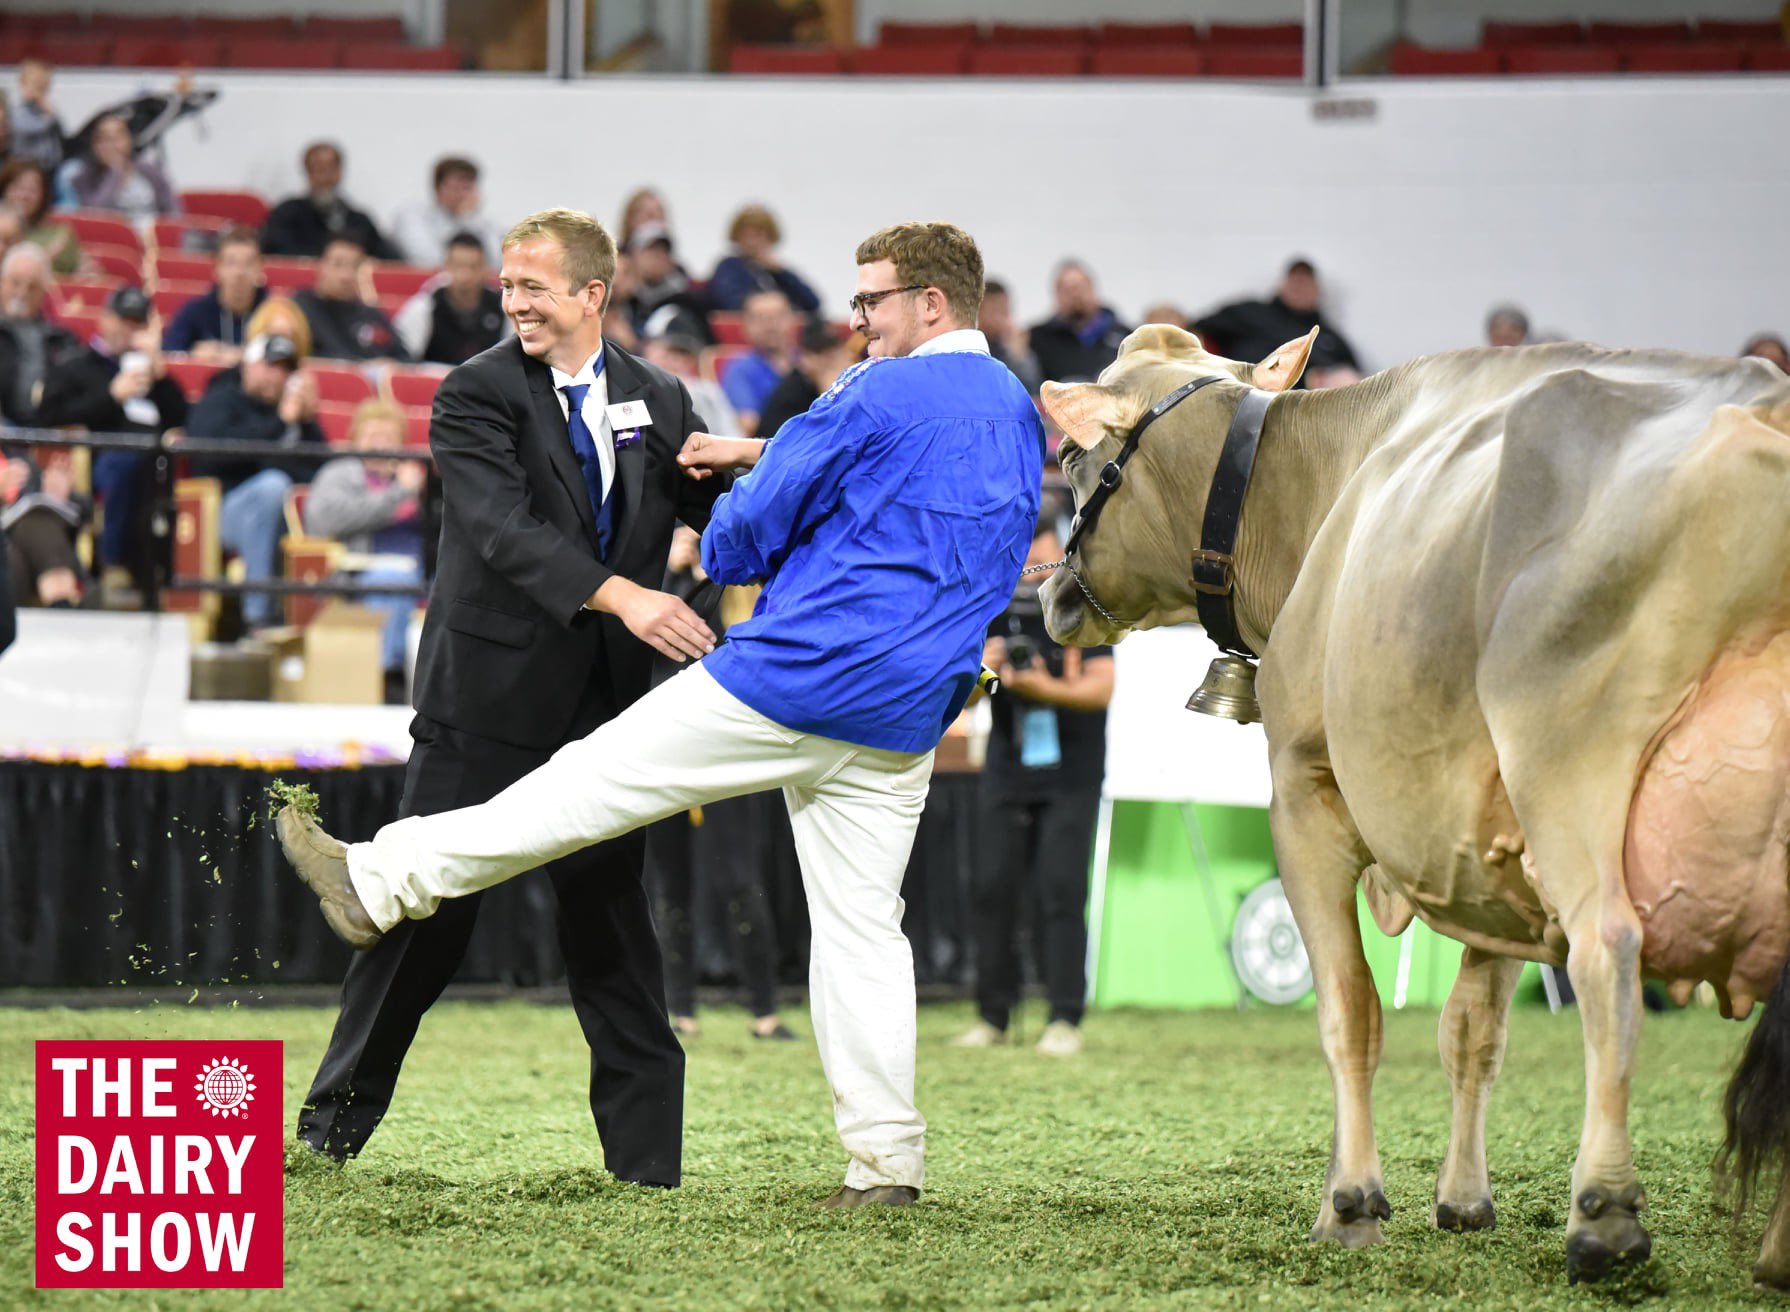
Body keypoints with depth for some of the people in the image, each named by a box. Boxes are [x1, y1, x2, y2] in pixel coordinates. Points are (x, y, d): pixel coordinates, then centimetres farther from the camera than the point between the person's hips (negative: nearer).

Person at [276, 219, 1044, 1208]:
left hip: (797, 678, -7)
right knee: (861, 928, 6)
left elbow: (748, 534, -4)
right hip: (901, 729, 7)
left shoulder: (881, 398, -10)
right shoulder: (1017, 415, 16)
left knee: (595, 782, -2)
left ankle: (382, 884, 4)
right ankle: (885, 1160, 0)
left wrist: (721, 549, 19)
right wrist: (764, 454, 26)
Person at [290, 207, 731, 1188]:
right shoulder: (478, 393, -7)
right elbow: (504, 529, -21)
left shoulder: (658, 404, 8)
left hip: (604, 701, 3)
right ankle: (334, 1125, 12)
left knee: (608, 908, 5)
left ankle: (645, 1153, 8)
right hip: (488, 691, -3)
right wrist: (620, 597, -35)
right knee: (429, 906, 0)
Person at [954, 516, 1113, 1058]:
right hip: (1007, 773, 4)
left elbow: (1101, 688, -12)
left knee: (1061, 890, -11)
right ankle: (993, 1014, 11)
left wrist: (1047, 689, -29)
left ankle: (1065, 1019, -9)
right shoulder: (992, 615, 7)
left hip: (1070, 776, -4)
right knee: (992, 888, 2)